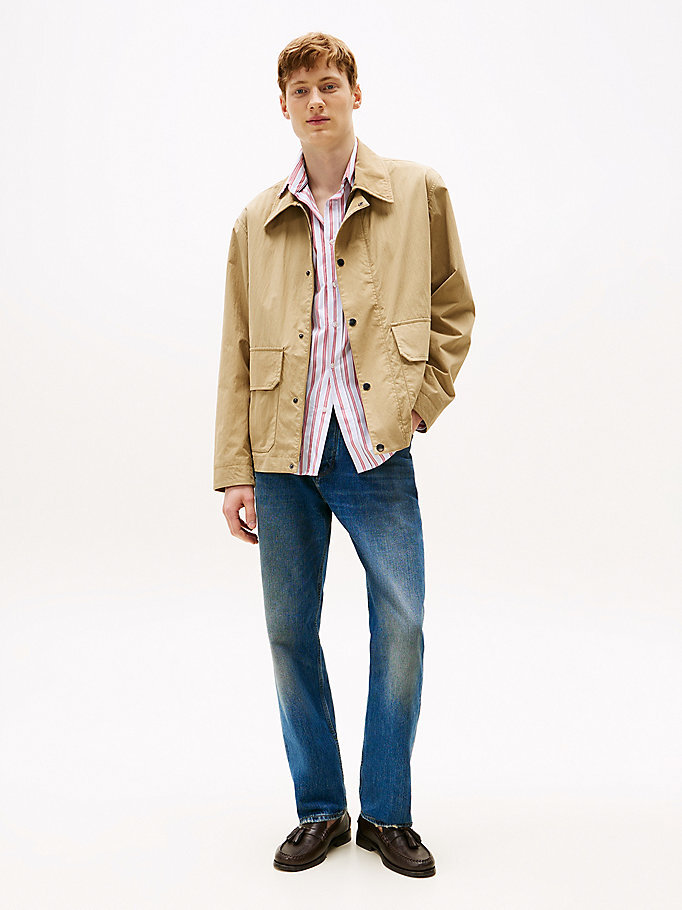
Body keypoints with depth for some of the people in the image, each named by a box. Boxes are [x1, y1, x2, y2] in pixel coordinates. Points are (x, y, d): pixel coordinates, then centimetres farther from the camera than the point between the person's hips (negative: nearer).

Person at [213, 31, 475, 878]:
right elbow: (237, 353, 8)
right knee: (289, 631, 7)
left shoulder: (417, 191, 5)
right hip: (283, 454, 2)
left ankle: (386, 814, 21)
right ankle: (319, 811, 26)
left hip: (376, 448, -2)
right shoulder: (256, 220, 9)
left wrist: (423, 396, -1)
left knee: (401, 626, -1)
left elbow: (453, 306, 13)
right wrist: (234, 473, 4)